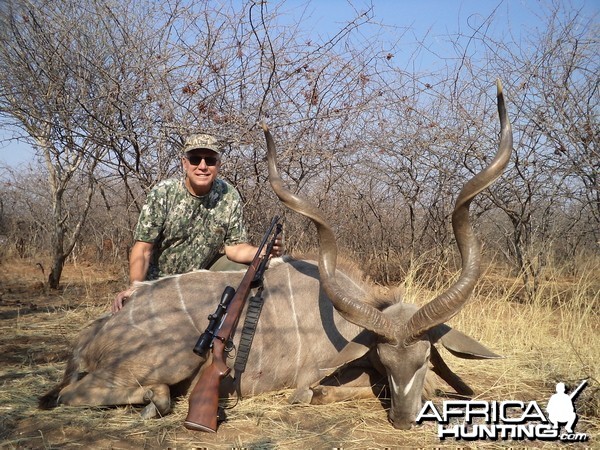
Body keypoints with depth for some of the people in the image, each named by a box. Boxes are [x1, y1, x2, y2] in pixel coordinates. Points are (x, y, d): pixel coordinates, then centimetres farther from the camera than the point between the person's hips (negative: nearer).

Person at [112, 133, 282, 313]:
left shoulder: (229, 197, -12)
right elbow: (143, 248, -19)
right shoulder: (163, 193, -17)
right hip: (157, 281, -1)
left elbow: (234, 246, -8)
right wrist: (135, 286, -35)